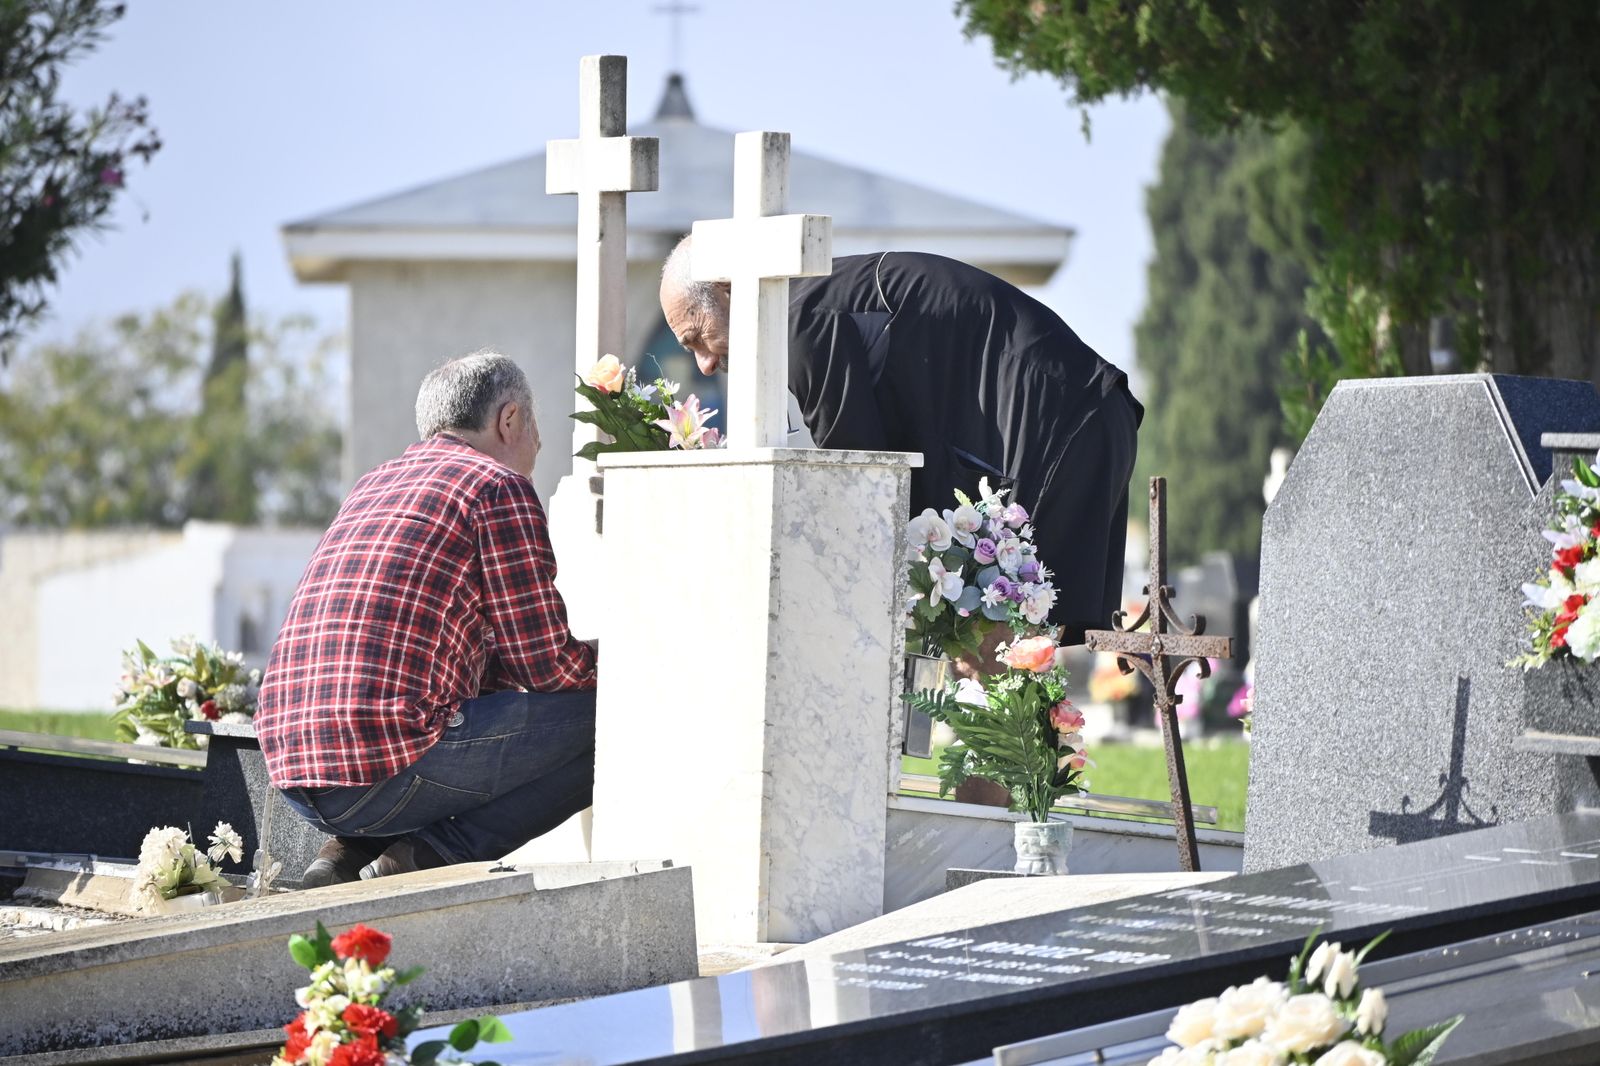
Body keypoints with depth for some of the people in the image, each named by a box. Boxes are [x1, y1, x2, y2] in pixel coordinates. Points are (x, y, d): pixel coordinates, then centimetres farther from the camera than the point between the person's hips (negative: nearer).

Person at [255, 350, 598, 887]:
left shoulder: (373, 485, 26)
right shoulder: (499, 487, 1)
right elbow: (546, 665, 0)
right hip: (386, 770, -9)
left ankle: (349, 850, 9)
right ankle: (427, 855, -9)